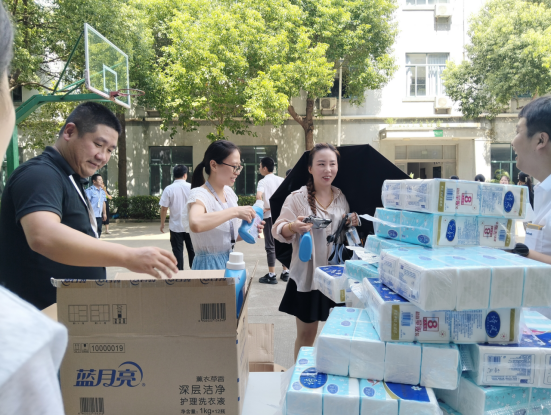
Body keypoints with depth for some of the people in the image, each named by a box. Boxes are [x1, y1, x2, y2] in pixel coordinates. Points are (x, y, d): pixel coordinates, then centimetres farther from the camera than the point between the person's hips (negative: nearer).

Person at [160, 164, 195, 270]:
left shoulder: (169, 189, -8)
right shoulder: (191, 187, -6)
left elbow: (164, 208, -7)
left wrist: (162, 223, 5)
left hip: (176, 226, -1)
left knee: (178, 251, 8)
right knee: (192, 250, 13)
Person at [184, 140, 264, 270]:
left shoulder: (229, 192, 5)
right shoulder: (199, 195, -17)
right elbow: (195, 224, -42)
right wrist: (235, 211, -35)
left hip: (230, 263, 7)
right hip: (209, 265, -7)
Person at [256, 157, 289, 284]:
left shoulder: (263, 182, -7)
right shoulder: (281, 180, 8)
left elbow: (258, 196, -25)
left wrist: (262, 209, -14)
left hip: (269, 216, -5)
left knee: (270, 246, 0)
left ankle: (271, 276, 3)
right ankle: (285, 272, 19)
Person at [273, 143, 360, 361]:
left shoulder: (341, 198, 6)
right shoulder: (297, 198, -7)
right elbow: (278, 230, -15)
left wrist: (352, 224, -2)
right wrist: (293, 227, -36)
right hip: (307, 274, -4)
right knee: (306, 334, 8)